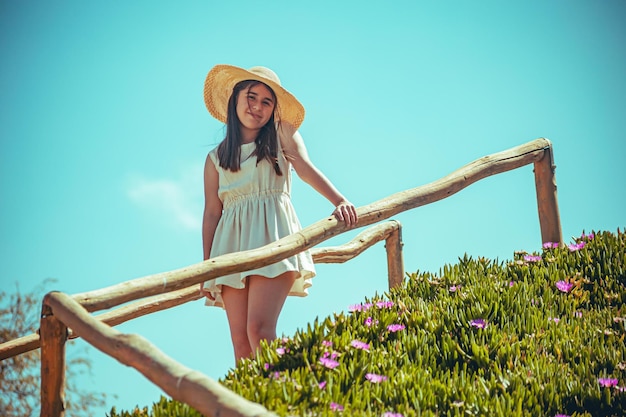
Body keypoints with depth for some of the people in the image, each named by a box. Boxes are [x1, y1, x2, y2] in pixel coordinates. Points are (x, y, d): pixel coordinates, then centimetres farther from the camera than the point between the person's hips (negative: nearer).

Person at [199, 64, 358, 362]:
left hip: (272, 235, -3)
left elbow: (305, 168, -6)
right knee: (240, 342, -3)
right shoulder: (216, 159, 17)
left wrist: (339, 200, -25)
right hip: (232, 245, 3)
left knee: (259, 330, -20)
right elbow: (211, 213, 14)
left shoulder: (281, 136, 12)